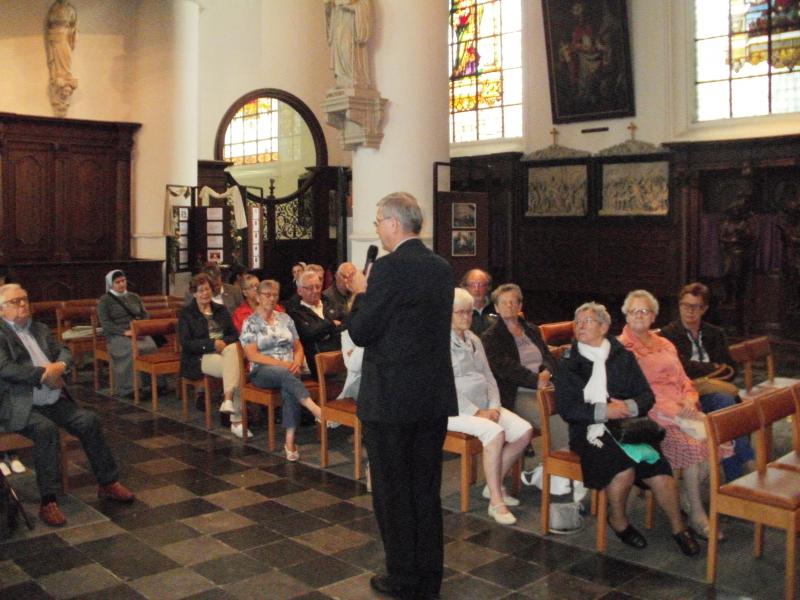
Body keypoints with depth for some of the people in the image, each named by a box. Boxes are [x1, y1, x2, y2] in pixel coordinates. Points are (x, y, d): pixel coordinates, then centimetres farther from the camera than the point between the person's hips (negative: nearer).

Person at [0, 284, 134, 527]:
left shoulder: (40, 329, 18)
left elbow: (64, 352, 14)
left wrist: (59, 366, -10)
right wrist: (44, 374, -16)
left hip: (54, 402, 7)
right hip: (20, 407, -6)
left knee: (89, 420, -11)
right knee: (46, 429, -32)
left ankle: (108, 482, 1)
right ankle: (48, 501, -27)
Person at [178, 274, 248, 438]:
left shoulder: (221, 310, 19)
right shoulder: (186, 313, 6)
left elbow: (234, 334, 13)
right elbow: (186, 343, -5)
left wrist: (224, 342, -10)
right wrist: (212, 344, -16)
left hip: (225, 350, 4)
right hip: (200, 357, -4)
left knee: (233, 350, -34)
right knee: (236, 370, -32)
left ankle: (228, 400, -37)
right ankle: (236, 421, -33)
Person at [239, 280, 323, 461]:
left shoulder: (285, 318, 15)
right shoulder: (250, 323, 3)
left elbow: (298, 348, 16)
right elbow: (252, 355, -6)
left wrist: (297, 363, -7)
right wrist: (282, 363, -15)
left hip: (288, 370, 3)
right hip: (262, 371, -3)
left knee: (289, 388, -34)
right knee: (284, 373, -38)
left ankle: (290, 441, -36)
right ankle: (316, 410, -52)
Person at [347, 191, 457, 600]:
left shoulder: (390, 268, -16)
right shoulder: (442, 268, 7)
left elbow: (361, 332, -14)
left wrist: (361, 293, 3)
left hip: (391, 398, -7)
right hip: (435, 397, 7)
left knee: (392, 492, 7)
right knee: (426, 490, 16)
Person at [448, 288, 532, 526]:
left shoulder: (473, 339, 17)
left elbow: (488, 376, 16)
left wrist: (494, 406, -2)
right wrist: (476, 412, -19)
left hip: (484, 405, 8)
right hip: (454, 409, -8)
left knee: (524, 430, -12)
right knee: (495, 432, -32)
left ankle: (495, 485, 2)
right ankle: (496, 502, -21)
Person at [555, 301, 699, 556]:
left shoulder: (623, 358, 14)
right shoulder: (568, 364, 6)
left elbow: (647, 396, 10)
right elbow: (567, 409, -4)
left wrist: (629, 406, -12)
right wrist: (604, 411, -15)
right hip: (590, 431, -2)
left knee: (659, 472, -20)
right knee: (624, 468, -29)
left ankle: (678, 527, 7)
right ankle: (617, 520, 0)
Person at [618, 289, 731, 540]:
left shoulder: (665, 345, 25)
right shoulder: (621, 347, 2)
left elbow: (683, 378, 21)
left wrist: (689, 400, -2)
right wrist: (673, 410, -15)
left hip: (681, 408, 6)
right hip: (651, 411, -6)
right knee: (692, 443, -29)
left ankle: (688, 495, -3)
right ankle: (696, 513, -14)